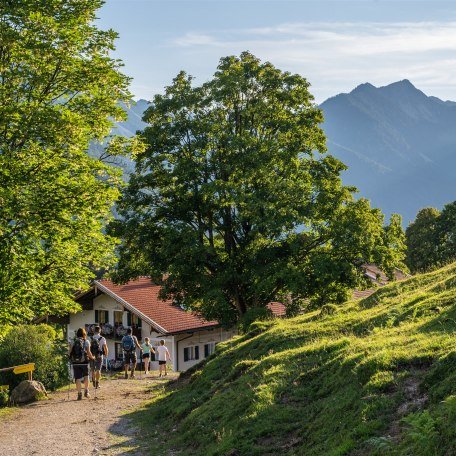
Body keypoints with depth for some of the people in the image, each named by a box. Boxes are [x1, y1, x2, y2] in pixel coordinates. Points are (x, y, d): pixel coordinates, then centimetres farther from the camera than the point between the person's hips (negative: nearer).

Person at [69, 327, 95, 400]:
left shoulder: (73, 342, 8)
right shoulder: (86, 342, 1)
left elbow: (70, 352, 2)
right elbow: (88, 352, -6)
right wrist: (92, 357, 10)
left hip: (75, 362, 2)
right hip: (84, 362, -2)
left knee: (77, 378, 4)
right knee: (86, 376, 19)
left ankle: (79, 394, 3)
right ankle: (86, 391, 14)